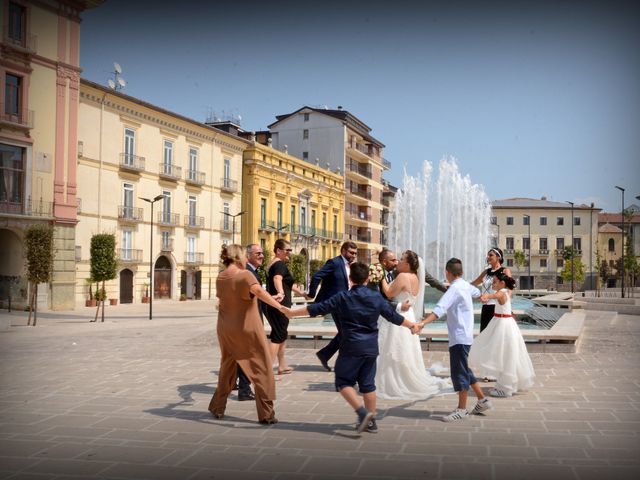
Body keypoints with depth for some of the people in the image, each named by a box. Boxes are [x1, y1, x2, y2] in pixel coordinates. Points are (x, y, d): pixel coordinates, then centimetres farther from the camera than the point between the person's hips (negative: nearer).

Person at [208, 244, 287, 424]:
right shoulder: (245, 275, -16)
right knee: (262, 370, 1)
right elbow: (258, 290, -36)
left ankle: (217, 408, 28)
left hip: (226, 329, 6)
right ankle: (266, 414, -1)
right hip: (247, 329, -6)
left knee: (227, 368, 23)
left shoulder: (220, 278, 5)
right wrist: (279, 306, -42)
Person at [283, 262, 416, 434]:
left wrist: (292, 312, 1)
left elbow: (318, 308, -7)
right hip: (371, 348, 4)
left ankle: (363, 412, -12)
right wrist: (412, 325, 27)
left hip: (351, 348, -4)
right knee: (368, 384, 13)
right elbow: (393, 316, 10)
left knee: (344, 382, 5)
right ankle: (371, 421, 17)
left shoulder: (342, 298, -7)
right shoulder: (376, 298, 3)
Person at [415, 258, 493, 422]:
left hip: (459, 337, -10)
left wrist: (422, 323, -42)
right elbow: (476, 292, 35)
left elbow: (440, 309, -32)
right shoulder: (465, 285, 10)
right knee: (463, 370, 18)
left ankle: (462, 410, 5)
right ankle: (482, 400, 26)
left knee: (459, 372, -2)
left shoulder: (454, 289, -18)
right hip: (464, 335, 10)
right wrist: (481, 295, 60)